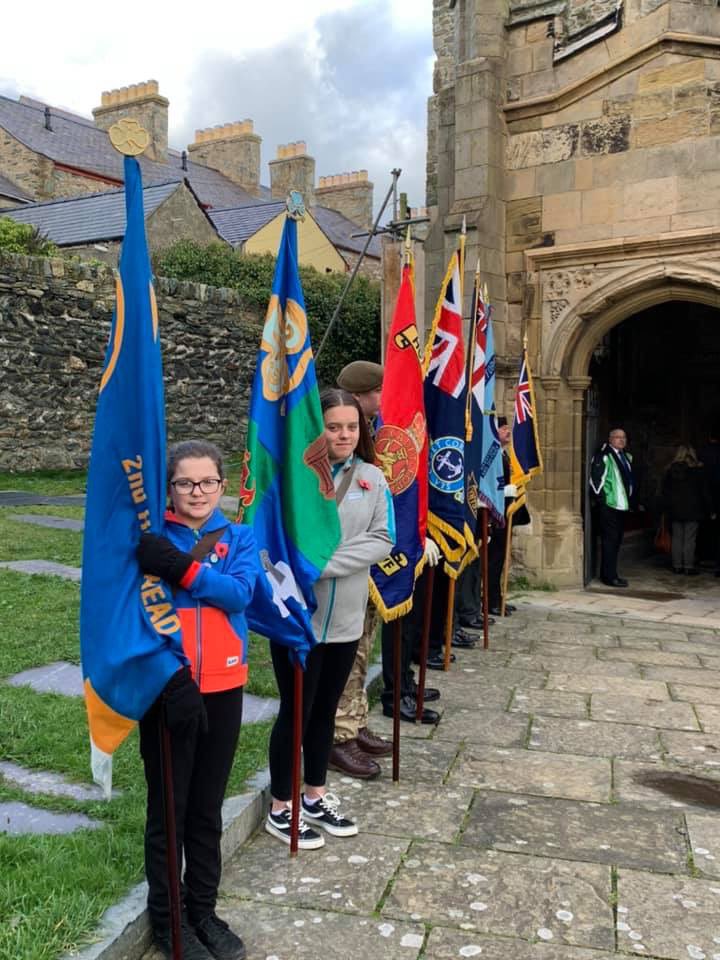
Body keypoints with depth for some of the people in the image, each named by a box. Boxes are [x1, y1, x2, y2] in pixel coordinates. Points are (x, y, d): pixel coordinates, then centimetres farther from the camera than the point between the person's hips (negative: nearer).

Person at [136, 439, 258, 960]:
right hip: (166, 687, -2)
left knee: (208, 808, 16)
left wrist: (183, 568, -31)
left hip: (223, 688, 2)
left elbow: (240, 592, -15)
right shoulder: (152, 537, -5)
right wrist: (170, 674, -28)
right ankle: (167, 918, 31)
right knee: (168, 809, 11)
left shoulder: (239, 537, 3)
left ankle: (203, 910, 34)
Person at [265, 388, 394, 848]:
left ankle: (315, 797, 37)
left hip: (346, 618, 5)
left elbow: (383, 539, -6)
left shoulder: (372, 478, 1)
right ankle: (281, 809, 27)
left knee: (325, 709, 19)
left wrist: (328, 562, -16)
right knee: (296, 712, 8)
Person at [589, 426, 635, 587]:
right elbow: (595, 478, -16)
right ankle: (610, 577, -2)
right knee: (610, 540, -6)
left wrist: (630, 499, 19)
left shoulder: (626, 456, 16)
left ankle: (608, 573, 22)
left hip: (621, 505, 9)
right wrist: (601, 497, -15)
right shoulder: (604, 456, -12)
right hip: (609, 505, -9)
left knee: (616, 540, 13)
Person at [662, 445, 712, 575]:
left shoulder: (670, 470, 4)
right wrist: (708, 509, 5)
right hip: (693, 510, -3)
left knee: (677, 538, 8)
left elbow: (665, 491, 8)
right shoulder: (698, 470, -5)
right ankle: (689, 566, 0)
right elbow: (704, 491, -1)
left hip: (675, 510, 3)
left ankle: (677, 566, 9)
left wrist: (667, 507, 14)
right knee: (689, 539, -1)